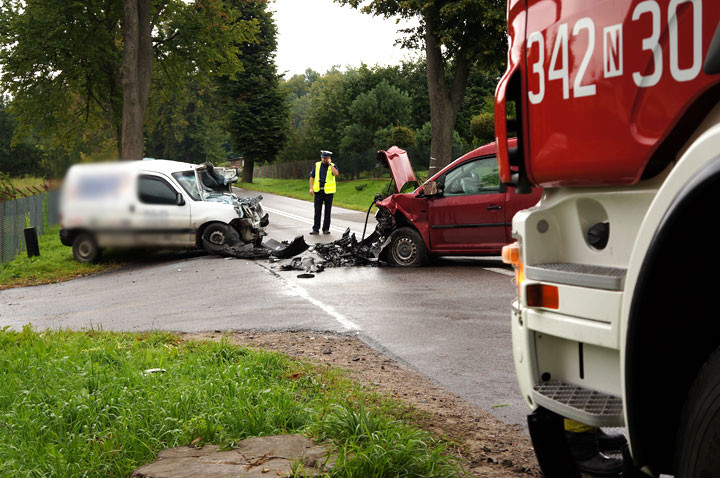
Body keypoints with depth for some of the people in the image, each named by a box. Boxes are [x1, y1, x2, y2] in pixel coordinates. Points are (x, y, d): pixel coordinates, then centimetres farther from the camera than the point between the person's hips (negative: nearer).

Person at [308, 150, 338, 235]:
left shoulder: (333, 166, 1)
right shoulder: (317, 165, 7)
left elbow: (336, 173, -21)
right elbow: (312, 177, 9)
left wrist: (330, 164, -16)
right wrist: (311, 188, 1)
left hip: (328, 191, -1)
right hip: (318, 191, 1)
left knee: (327, 211, 4)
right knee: (317, 211, 1)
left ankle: (326, 229, 12)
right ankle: (316, 229, 4)